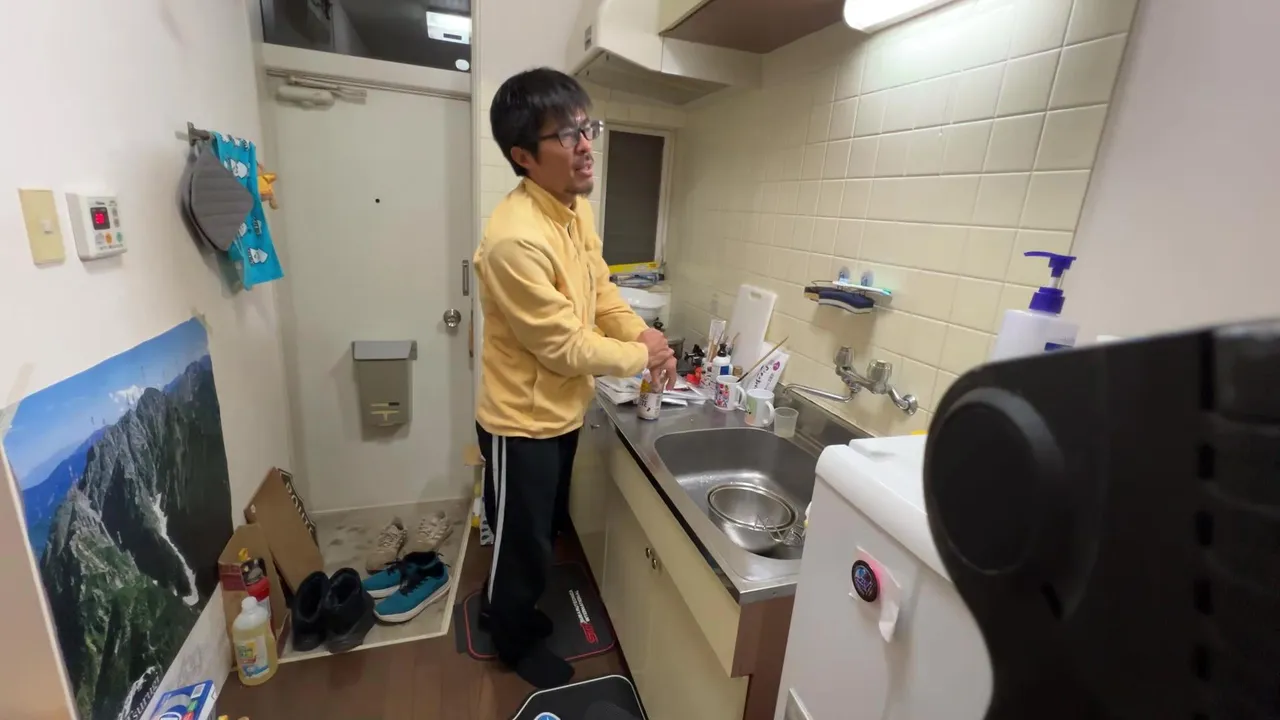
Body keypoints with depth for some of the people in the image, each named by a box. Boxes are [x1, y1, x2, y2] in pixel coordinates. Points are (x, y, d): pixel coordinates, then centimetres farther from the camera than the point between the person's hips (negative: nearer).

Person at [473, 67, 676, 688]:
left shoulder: (576, 208, 0)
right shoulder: (516, 239, -30)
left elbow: (601, 293, 10)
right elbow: (565, 346, -25)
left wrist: (646, 335, -5)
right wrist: (640, 358, -12)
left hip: (562, 410, 9)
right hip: (523, 422, -9)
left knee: (544, 529, 27)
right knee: (523, 541, 15)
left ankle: (503, 607, 55)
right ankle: (515, 640, 44)